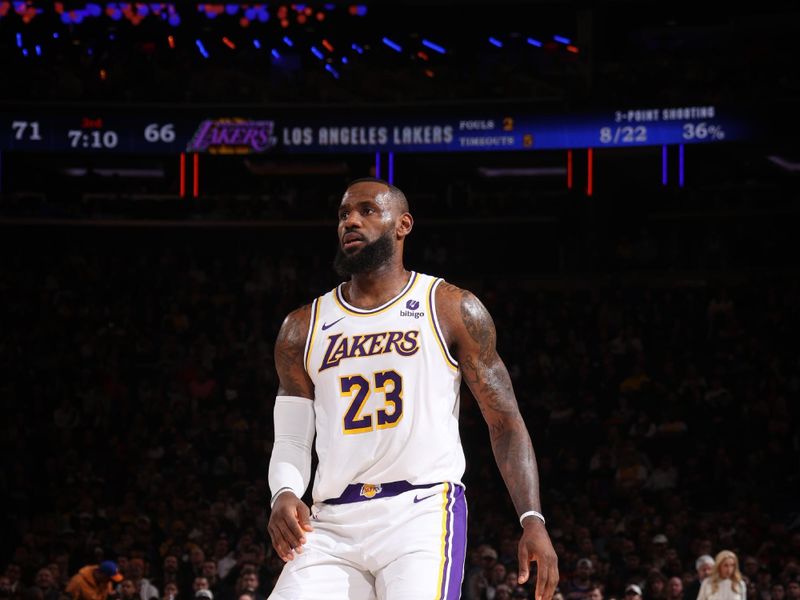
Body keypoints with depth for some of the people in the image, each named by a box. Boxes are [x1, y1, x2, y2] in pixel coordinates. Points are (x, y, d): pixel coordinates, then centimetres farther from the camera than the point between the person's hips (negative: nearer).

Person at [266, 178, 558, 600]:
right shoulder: (303, 328, 15)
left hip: (421, 514, -3)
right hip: (333, 523, 4)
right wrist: (284, 495, -8)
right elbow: (291, 440, 15)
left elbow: (504, 422, 4)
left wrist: (532, 520, -7)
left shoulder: (452, 310, 6)